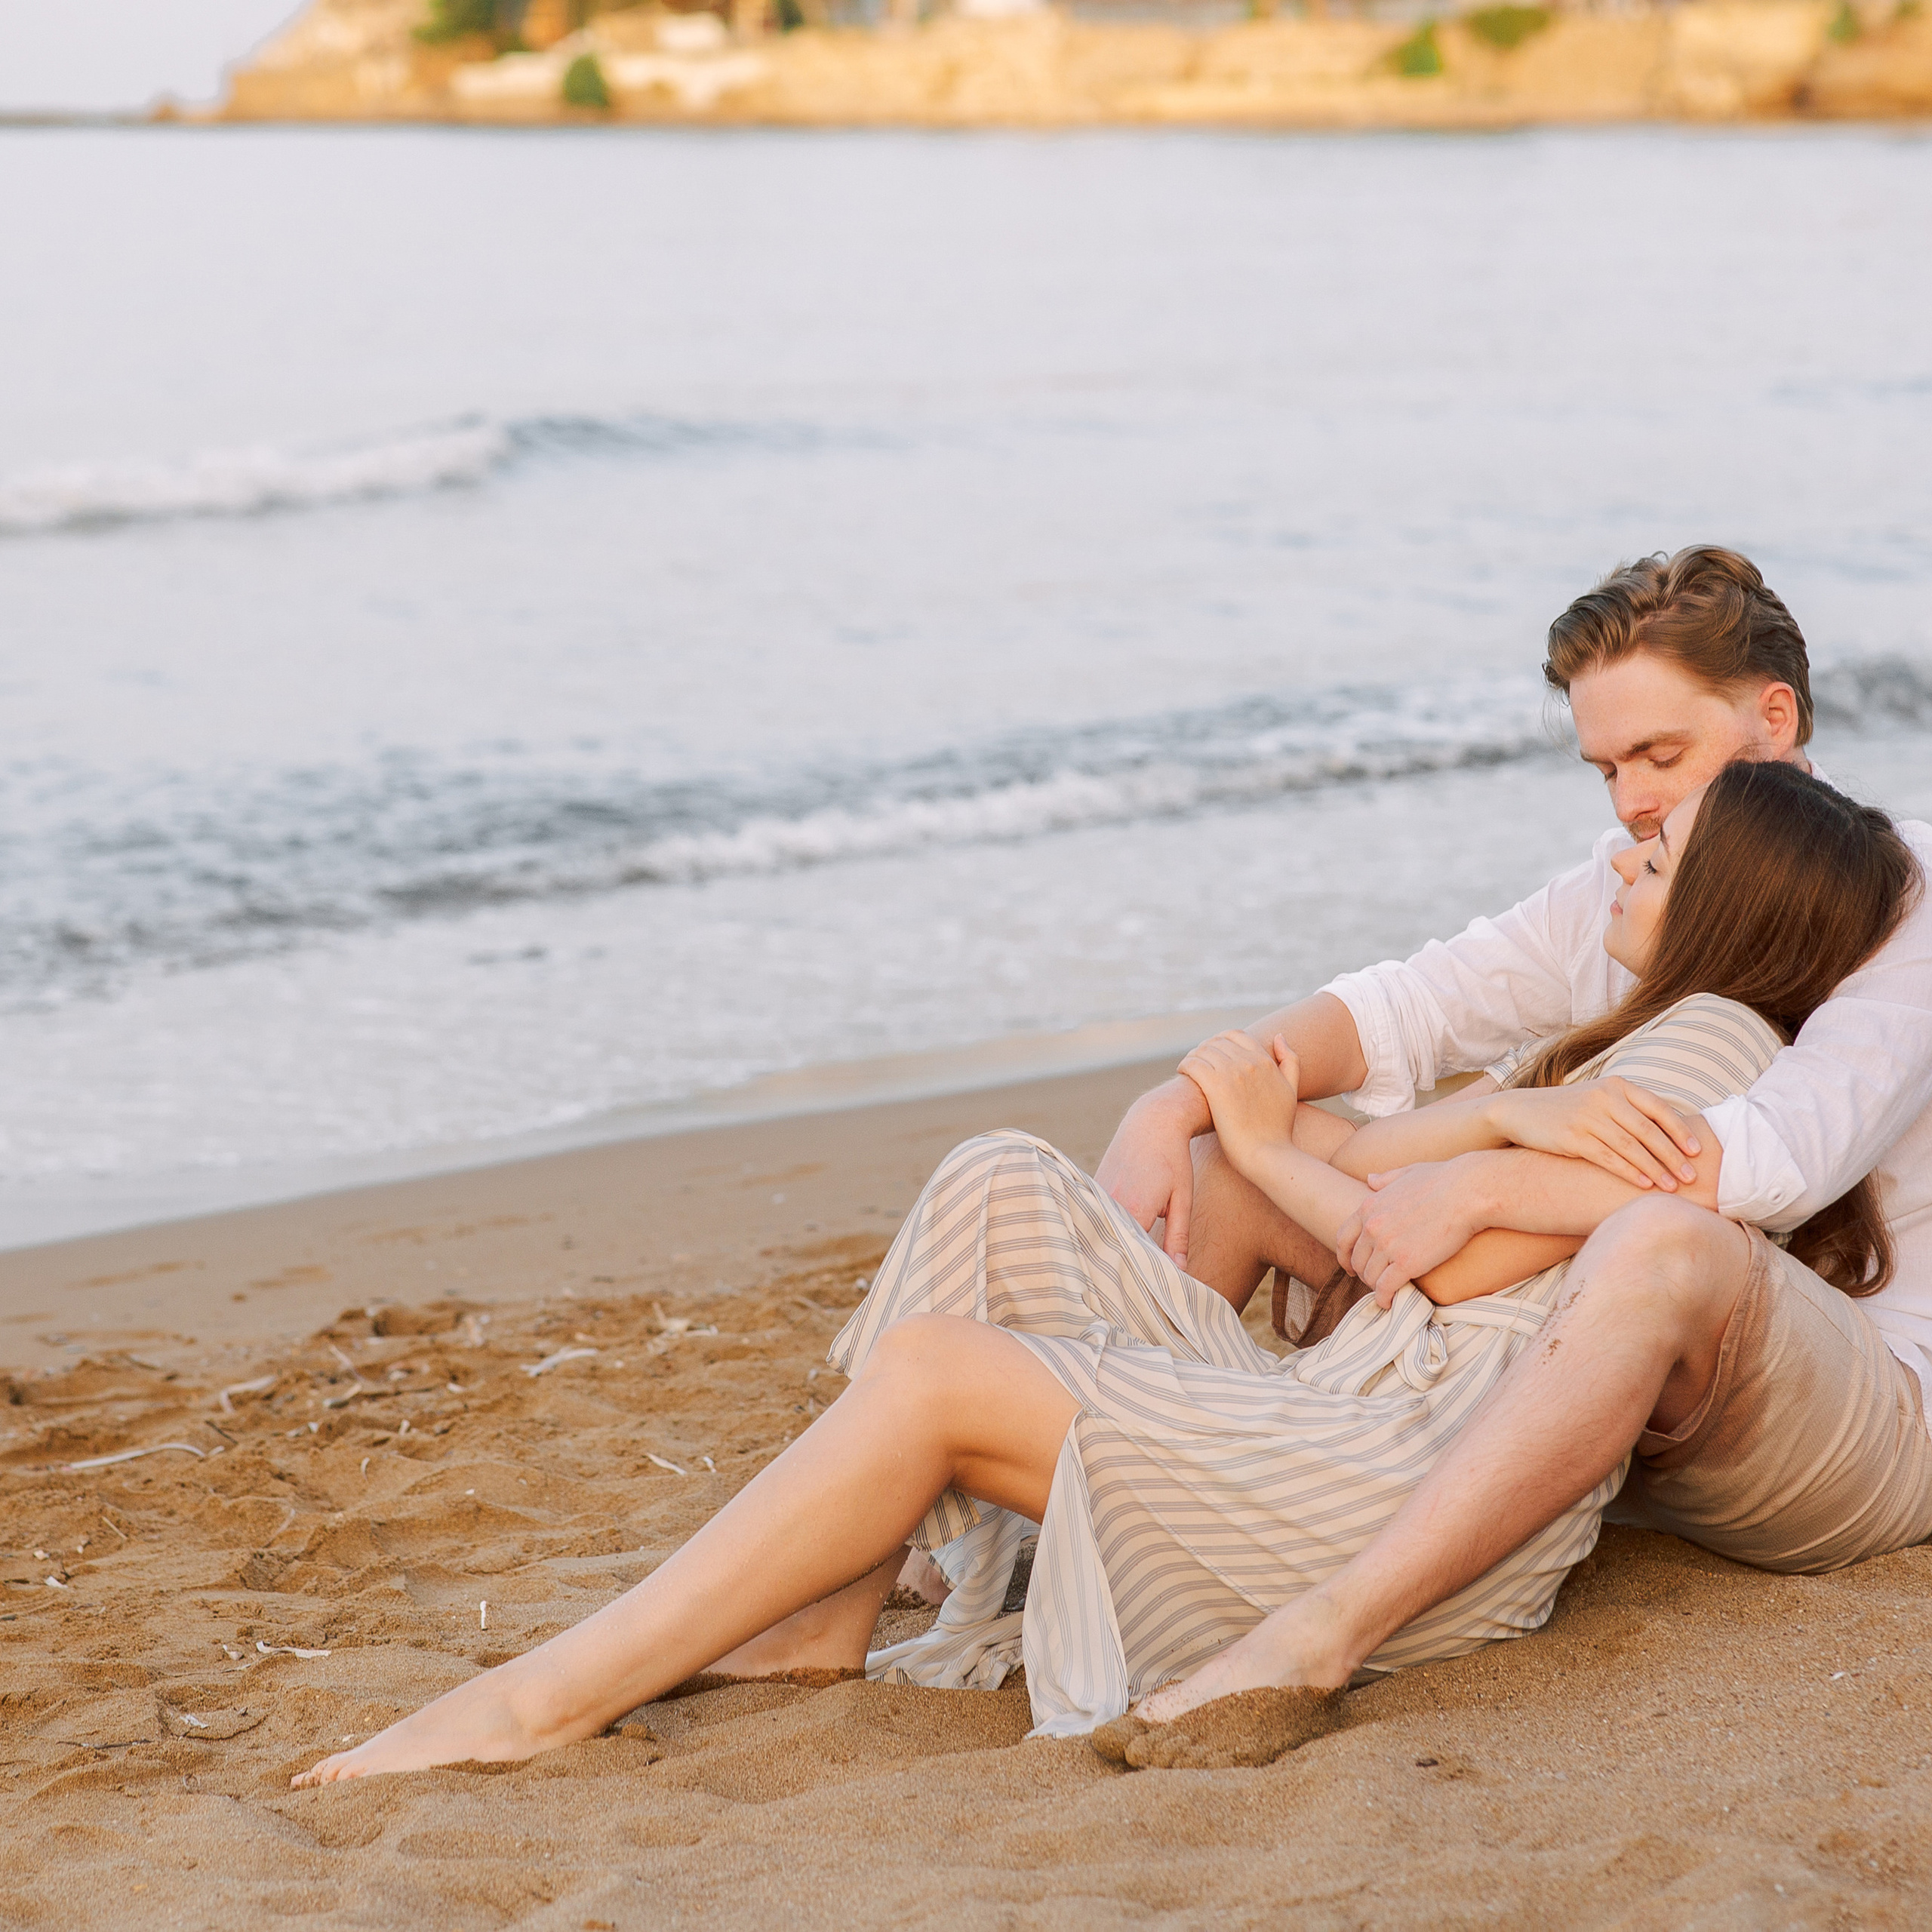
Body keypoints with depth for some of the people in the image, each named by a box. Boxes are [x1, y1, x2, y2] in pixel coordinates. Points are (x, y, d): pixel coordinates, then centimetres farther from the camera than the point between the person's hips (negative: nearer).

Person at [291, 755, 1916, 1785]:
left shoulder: (1713, 1040, -3)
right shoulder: (1630, 1054, 29)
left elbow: (1460, 1261, -9)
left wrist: (1274, 1151, 3)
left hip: (1433, 1493, -10)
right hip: (1336, 1421, 10)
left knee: (934, 1370, -22)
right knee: (1002, 1185, -1)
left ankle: (553, 1699, -20)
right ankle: (833, 1607, -8)